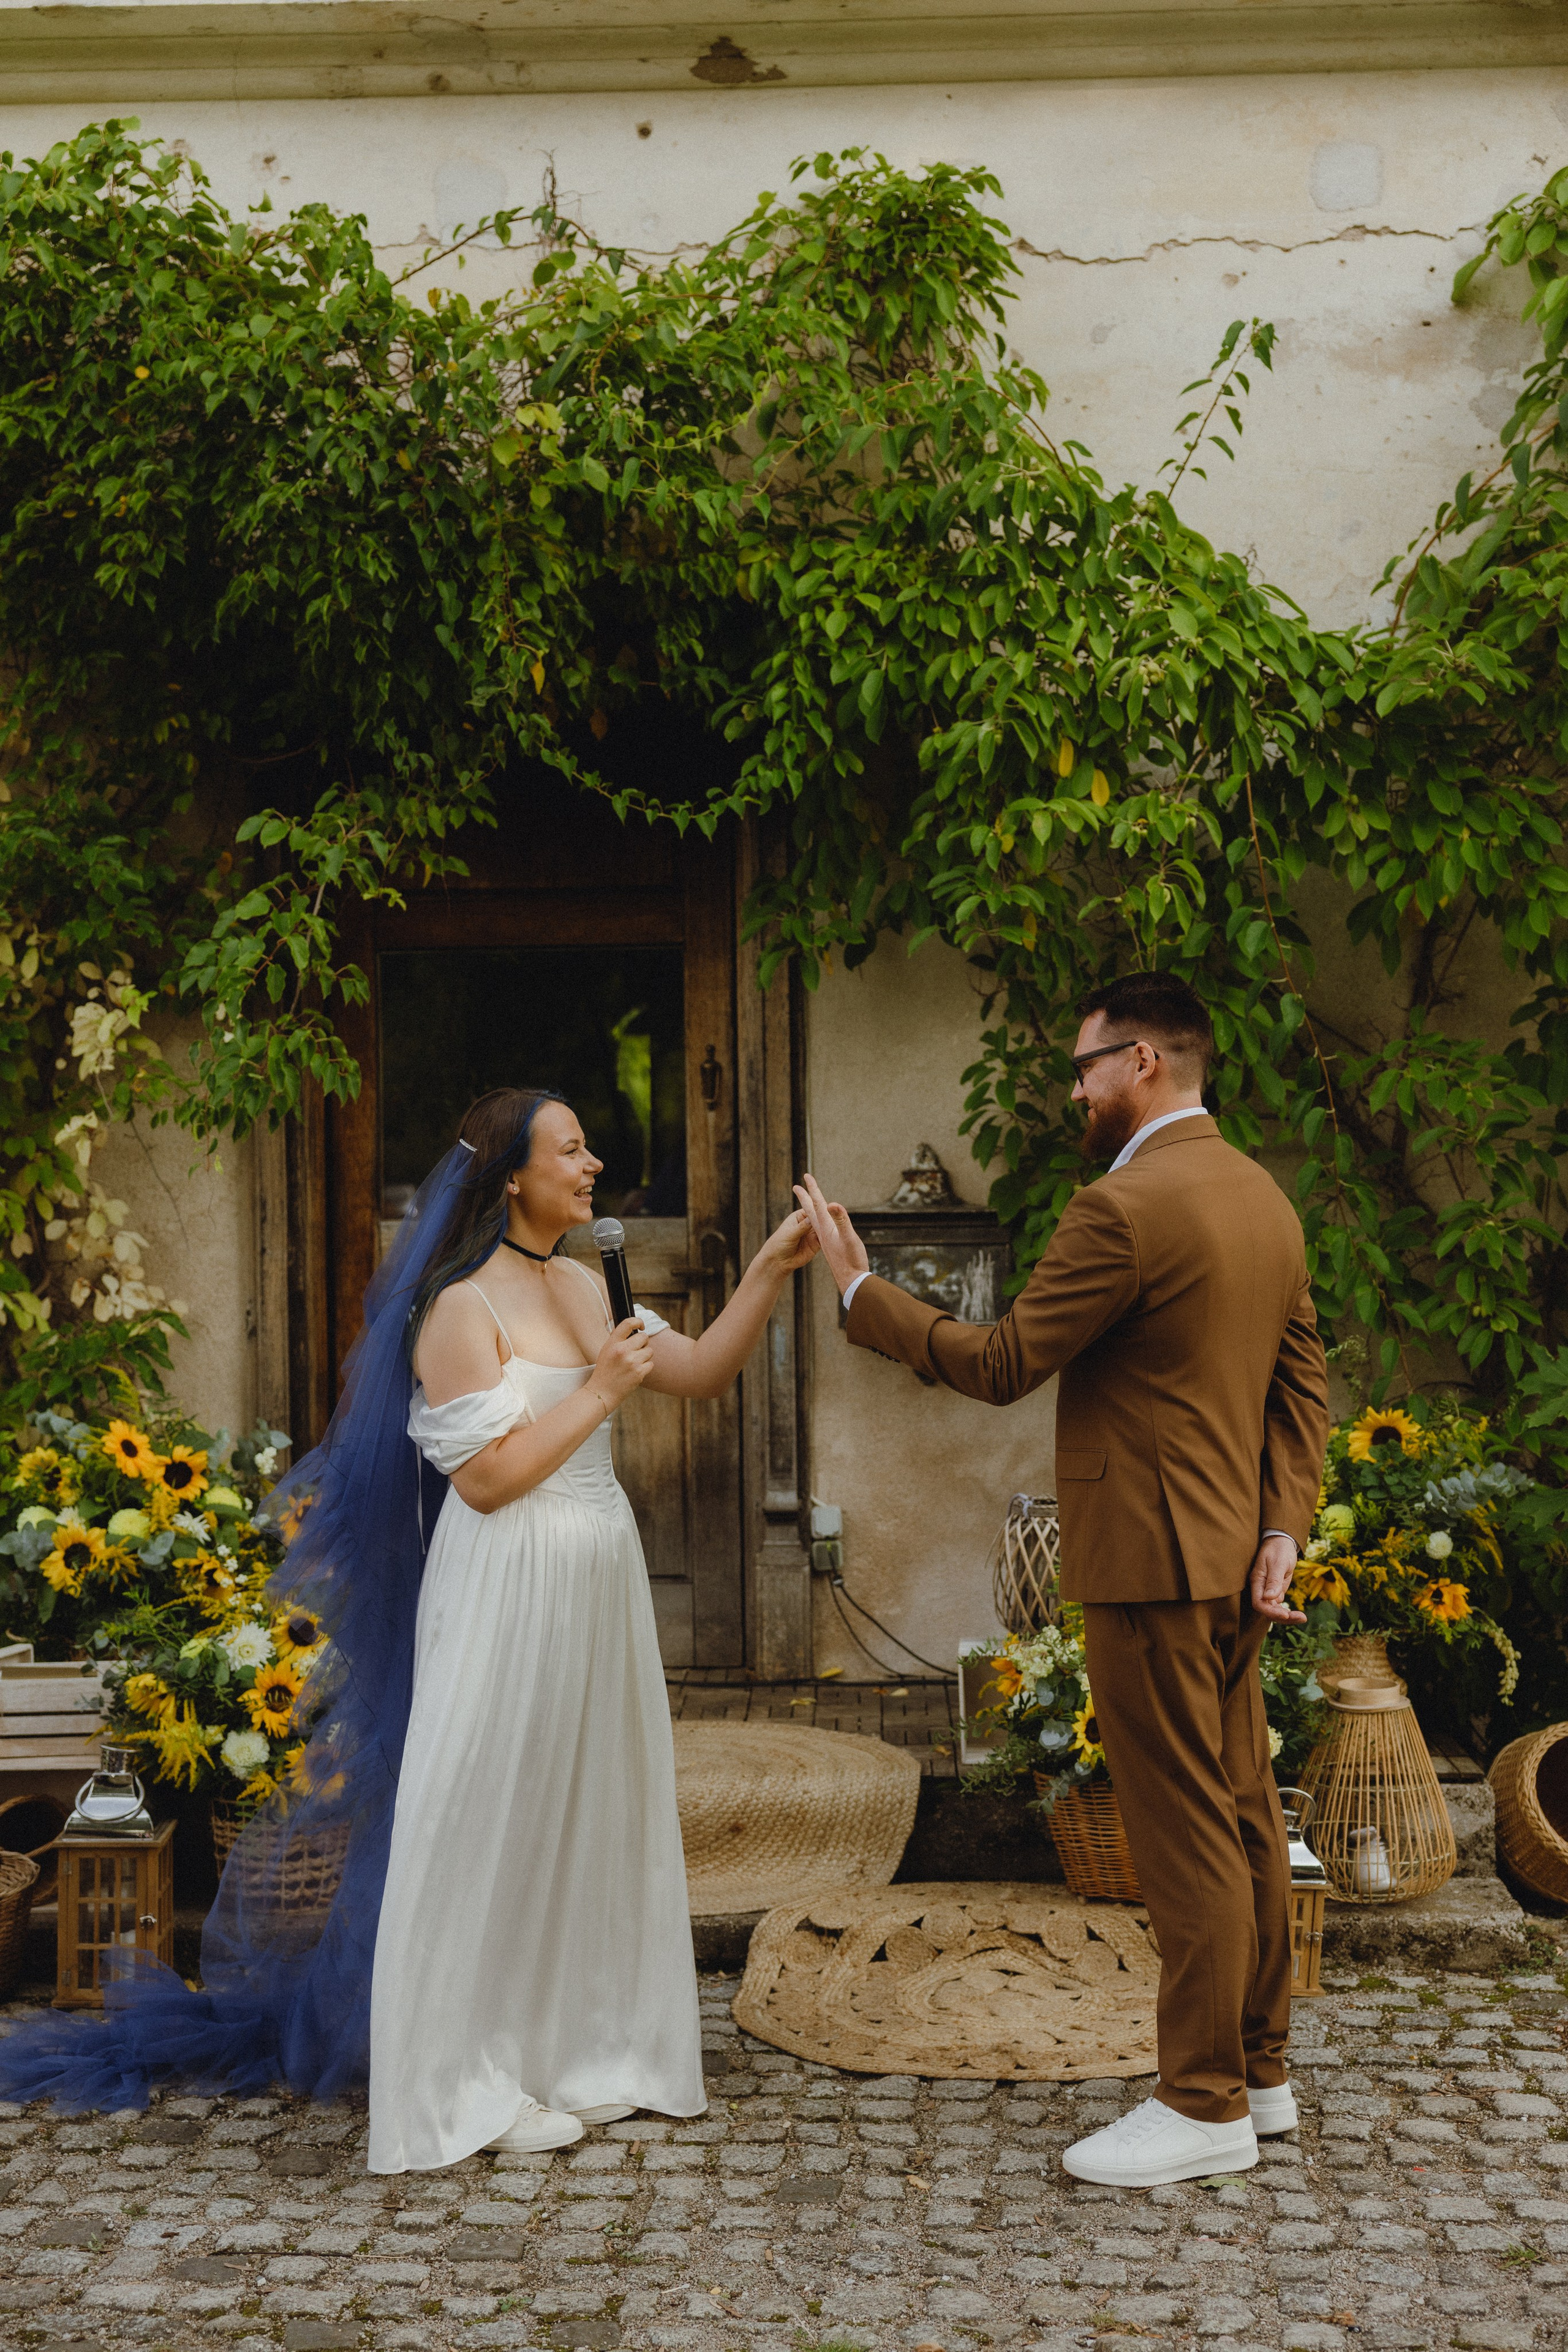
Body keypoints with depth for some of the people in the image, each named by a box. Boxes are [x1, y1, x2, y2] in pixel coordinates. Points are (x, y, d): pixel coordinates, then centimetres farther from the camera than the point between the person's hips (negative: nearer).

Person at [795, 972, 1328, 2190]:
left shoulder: (1123, 1209, -18)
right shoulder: (1262, 1195, 11)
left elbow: (999, 1364, -15)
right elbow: (1305, 1375, 11)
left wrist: (861, 1286, -6)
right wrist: (1284, 1527, 7)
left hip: (1154, 1560, -10)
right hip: (1237, 1558, 10)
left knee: (1183, 1832, -1)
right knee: (1244, 1816, 16)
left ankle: (1205, 2106, 9)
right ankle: (1258, 2067, 28)